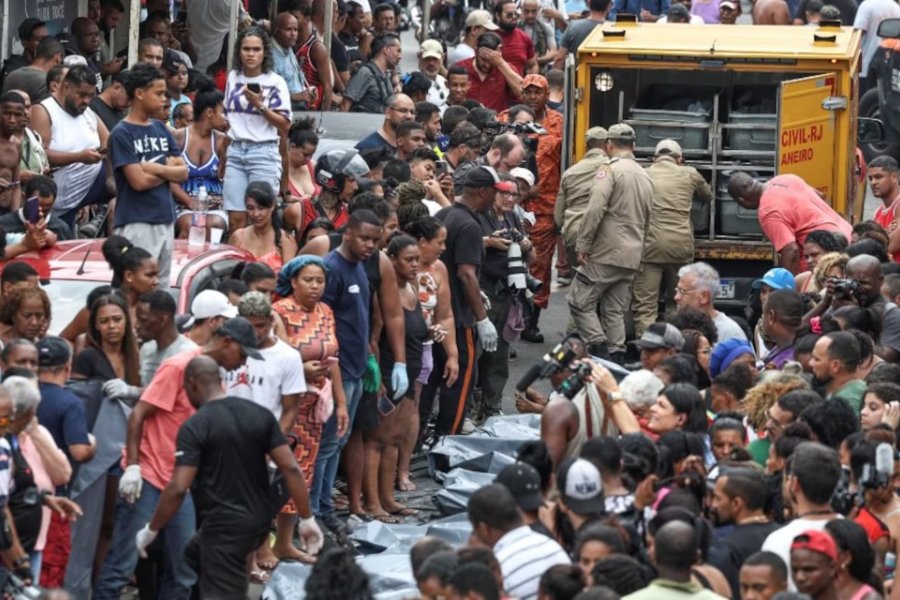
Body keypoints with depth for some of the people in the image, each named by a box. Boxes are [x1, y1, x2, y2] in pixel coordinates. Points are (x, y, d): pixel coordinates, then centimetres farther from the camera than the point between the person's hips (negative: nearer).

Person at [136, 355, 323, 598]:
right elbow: (291, 469, 1)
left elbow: (178, 489, -18)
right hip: (258, 521, 7)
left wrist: (151, 530, -6)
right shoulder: (261, 415, 4)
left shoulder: (195, 427, -13)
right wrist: (307, 519, 6)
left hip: (224, 527, -7)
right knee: (193, 557, 30)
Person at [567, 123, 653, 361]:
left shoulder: (610, 170, -9)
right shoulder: (645, 176, 16)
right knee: (615, 311, 11)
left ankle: (600, 349, -12)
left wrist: (583, 245, -14)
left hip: (606, 253, -7)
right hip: (631, 258, 7)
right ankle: (616, 357, 7)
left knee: (579, 301, -2)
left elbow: (595, 210, -18)